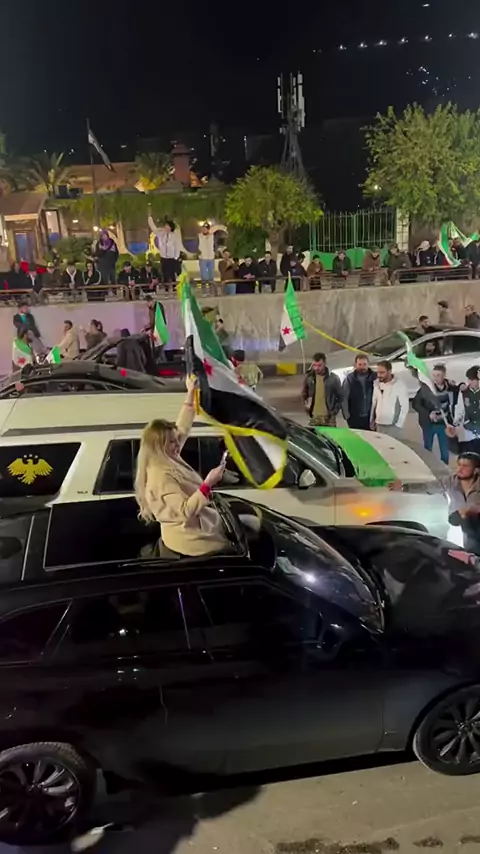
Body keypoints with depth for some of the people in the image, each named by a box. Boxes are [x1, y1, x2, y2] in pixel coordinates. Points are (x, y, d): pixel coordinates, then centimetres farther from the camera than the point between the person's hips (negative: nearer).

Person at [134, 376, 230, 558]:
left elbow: (182, 429, 13)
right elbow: (185, 510, -31)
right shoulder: (160, 476, -24)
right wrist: (208, 484, -35)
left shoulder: (169, 461, 4)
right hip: (193, 544, -10)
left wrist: (191, 394, 12)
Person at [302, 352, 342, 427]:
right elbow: (304, 393, 19)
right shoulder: (309, 377, 4)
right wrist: (306, 404, 6)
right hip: (314, 418, 2)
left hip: (328, 418, -2)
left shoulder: (333, 378, -3)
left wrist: (334, 412, -3)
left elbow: (340, 397, 4)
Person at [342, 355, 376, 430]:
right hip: (354, 418, 0)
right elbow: (344, 398, 0)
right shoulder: (349, 378, 1)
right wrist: (347, 416, -5)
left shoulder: (375, 377, 0)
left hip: (370, 418, 0)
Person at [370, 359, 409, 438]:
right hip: (379, 425, 5)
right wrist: (372, 420, 11)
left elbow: (405, 406, -9)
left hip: (393, 426, -5)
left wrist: (398, 424, -10)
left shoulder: (399, 385, -10)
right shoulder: (376, 384, 6)